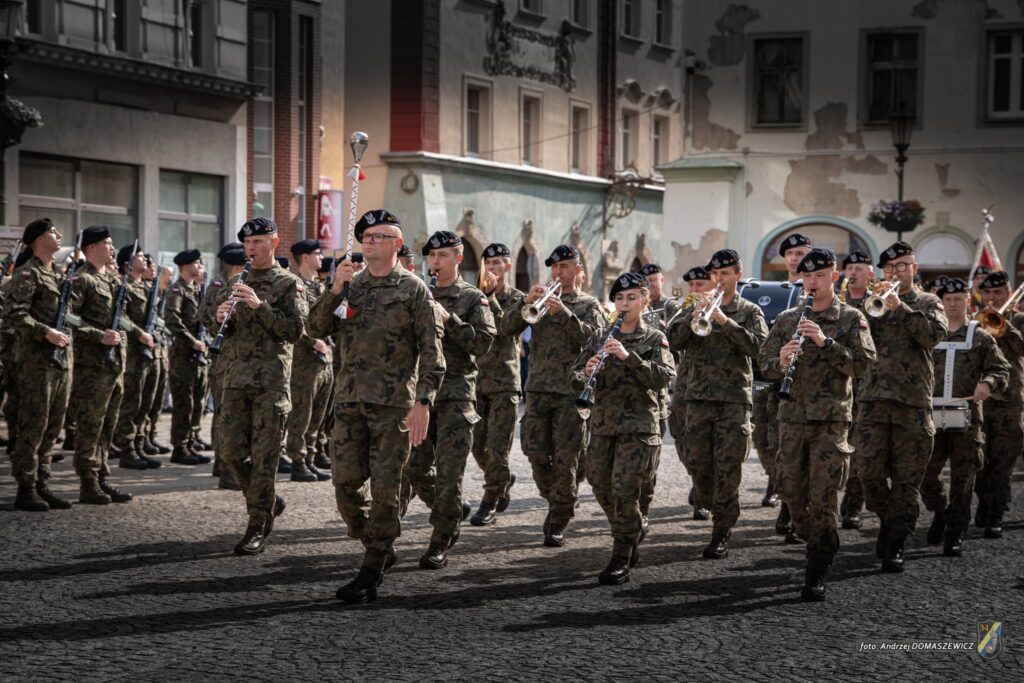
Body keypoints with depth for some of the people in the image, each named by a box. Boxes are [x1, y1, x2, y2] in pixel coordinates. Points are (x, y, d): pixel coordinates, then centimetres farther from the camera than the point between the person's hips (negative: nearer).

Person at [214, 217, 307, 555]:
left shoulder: (289, 284, 0)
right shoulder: (238, 283, 18)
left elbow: (295, 330, -11)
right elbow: (223, 333, 22)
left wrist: (260, 305, -19)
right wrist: (221, 319, -2)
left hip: (270, 380, -5)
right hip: (235, 378, 6)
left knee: (263, 457, -4)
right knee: (232, 451, 1)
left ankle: (257, 529, 2)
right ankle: (269, 502, 22)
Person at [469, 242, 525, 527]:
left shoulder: (517, 299, 1)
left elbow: (506, 328, -15)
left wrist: (491, 297, -17)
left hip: (504, 382, -4)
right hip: (476, 380, 4)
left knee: (497, 447, -6)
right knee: (477, 445, 7)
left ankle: (489, 505, -1)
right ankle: (505, 479, 32)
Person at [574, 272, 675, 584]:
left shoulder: (654, 339, -1)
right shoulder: (600, 338, 12)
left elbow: (664, 376, -16)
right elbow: (576, 375, 10)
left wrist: (629, 356, -26)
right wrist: (586, 374, -14)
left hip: (638, 425, -5)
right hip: (603, 424, 5)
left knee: (624, 490, -11)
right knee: (602, 488, 8)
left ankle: (621, 561, -3)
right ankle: (634, 533, 33)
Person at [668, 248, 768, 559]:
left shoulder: (749, 312, 6)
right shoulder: (698, 307, 14)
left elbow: (758, 346, -11)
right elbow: (674, 341, 3)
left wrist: (725, 322, -19)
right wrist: (693, 319, -14)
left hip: (734, 397, -3)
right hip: (698, 396, 3)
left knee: (728, 469, -6)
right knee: (699, 464, 2)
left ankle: (721, 534, -2)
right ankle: (713, 509, 25)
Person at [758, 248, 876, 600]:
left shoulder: (851, 319, 3)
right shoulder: (786, 320, 13)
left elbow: (863, 363, -9)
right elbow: (763, 363, 10)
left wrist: (825, 342, -19)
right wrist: (781, 362, -13)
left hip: (831, 419, -4)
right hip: (792, 416, 4)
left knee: (823, 498, -8)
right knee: (792, 492, 7)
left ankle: (817, 575, -4)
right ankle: (817, 545, 29)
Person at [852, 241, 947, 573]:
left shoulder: (928, 303, 11)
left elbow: (935, 334, -9)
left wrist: (901, 308, -14)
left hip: (913, 403, -2)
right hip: (873, 399, 2)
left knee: (906, 481, -1)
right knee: (870, 473, -5)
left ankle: (894, 547, 4)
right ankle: (888, 521, 20)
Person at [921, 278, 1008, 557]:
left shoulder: (981, 337, 8)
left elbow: (1002, 370, 4)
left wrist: (988, 383, -17)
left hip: (966, 417, -2)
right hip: (931, 416, 2)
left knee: (962, 479, -2)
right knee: (925, 474, -2)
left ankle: (955, 535, 6)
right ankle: (940, 512, 24)